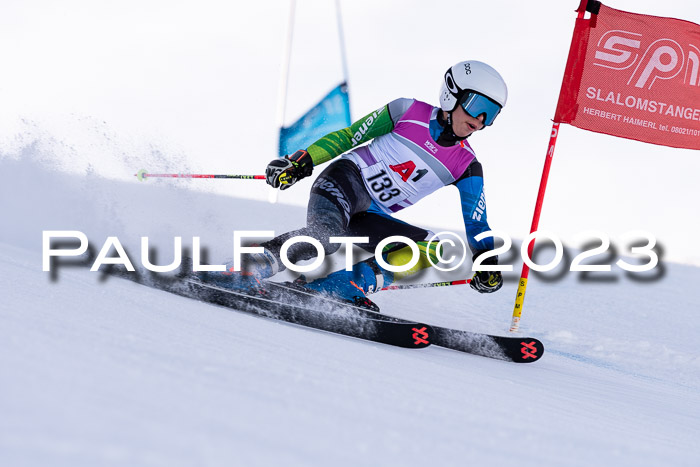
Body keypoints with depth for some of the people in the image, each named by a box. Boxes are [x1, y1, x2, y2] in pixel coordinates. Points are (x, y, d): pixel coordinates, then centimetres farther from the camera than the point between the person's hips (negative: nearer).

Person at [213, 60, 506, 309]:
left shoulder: (467, 167, 5)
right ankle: (243, 272, -32)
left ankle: (336, 286, -24)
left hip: (371, 217, 5)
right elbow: (348, 136, 3)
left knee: (435, 250, -18)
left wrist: (487, 259, -12)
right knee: (327, 235, -36)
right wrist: (301, 162, -7)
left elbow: (477, 224, 7)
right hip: (346, 180, -5)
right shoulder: (408, 111, -2)